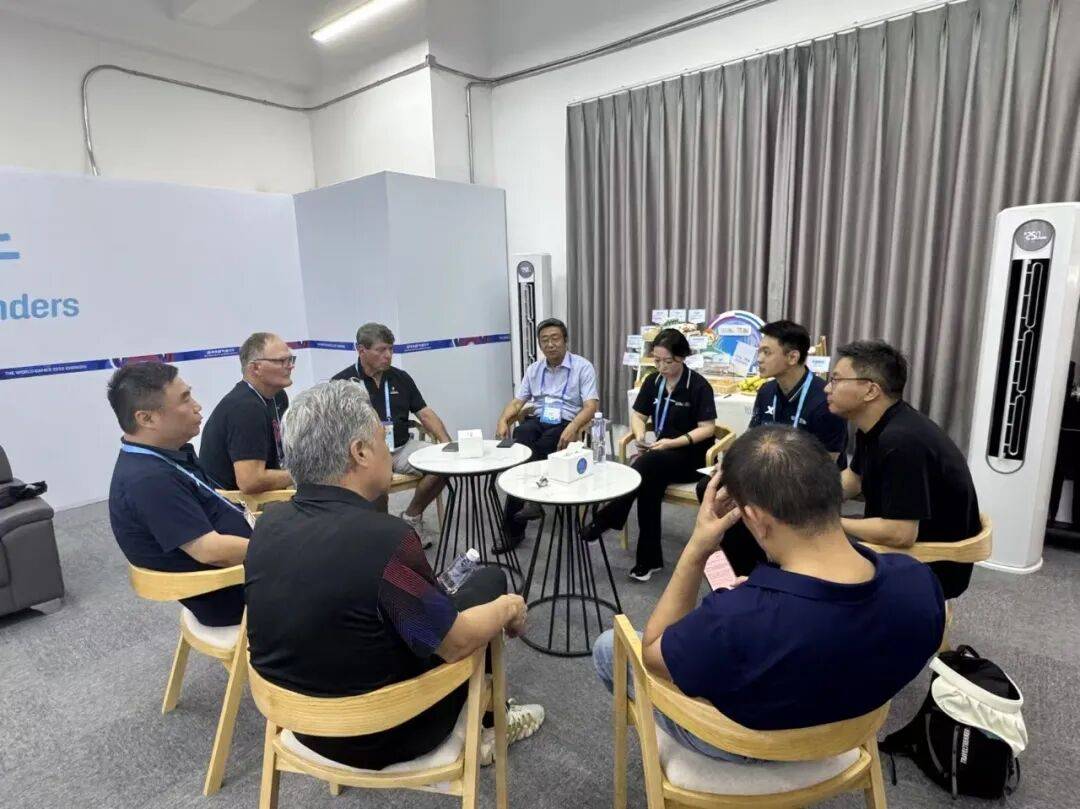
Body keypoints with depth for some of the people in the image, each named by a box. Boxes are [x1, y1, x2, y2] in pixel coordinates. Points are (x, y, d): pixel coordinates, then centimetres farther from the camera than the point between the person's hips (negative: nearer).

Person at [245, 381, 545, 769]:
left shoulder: (268, 524, -10)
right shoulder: (383, 538, -32)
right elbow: (454, 644, -21)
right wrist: (509, 608, -3)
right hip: (382, 736, -6)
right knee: (489, 581, 9)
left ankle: (489, 716, 39)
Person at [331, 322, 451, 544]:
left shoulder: (400, 378, 12)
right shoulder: (342, 382, 0)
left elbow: (425, 414, 11)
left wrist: (447, 443, -5)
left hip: (403, 447, 5)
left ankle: (411, 517, 5)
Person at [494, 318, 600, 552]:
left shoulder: (582, 366, 0)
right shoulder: (533, 369, 16)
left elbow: (591, 405, -9)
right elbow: (517, 402, 14)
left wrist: (573, 427, -28)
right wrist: (503, 420, -7)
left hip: (565, 423, -3)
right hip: (536, 420, 3)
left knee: (537, 450, -34)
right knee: (520, 444, -31)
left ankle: (511, 525, -22)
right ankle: (512, 526, -29)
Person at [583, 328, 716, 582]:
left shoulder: (698, 385, -11)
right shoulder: (653, 381, 6)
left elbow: (708, 428, -14)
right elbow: (638, 415, 10)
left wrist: (674, 442, -27)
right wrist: (640, 435, -13)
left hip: (693, 457, -4)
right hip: (662, 455, 5)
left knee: (646, 465, -34)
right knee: (650, 481, -31)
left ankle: (604, 520, -26)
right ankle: (649, 558, -25)